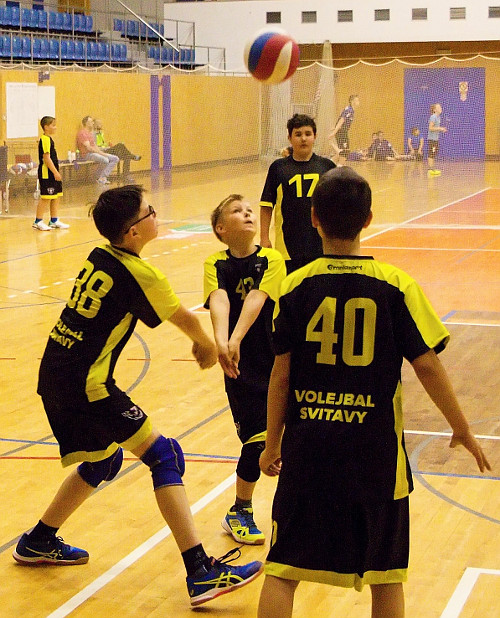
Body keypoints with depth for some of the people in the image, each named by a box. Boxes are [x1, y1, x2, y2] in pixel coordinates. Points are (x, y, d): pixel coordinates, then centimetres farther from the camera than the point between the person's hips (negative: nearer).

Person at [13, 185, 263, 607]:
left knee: (104, 461, 26)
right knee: (164, 456, -7)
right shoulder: (139, 274, -14)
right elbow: (185, 319, 3)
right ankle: (200, 573, -12)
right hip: (87, 384, -9)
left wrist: (198, 339, 21)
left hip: (55, 375, 9)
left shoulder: (98, 258, 9)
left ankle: (38, 543, 41)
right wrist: (207, 345, 23)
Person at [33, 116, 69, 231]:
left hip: (52, 173, 10)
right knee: (46, 198, -7)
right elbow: (46, 158, -20)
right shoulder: (45, 140, -15)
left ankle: (54, 220, 19)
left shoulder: (49, 139, 15)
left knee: (56, 196, 12)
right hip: (46, 174, -10)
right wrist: (55, 172, -20)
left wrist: (56, 172, 21)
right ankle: (38, 222, 0)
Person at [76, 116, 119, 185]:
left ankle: (104, 177, -9)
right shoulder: (82, 133, -13)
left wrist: (102, 152, 2)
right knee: (105, 160, -34)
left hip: (94, 152, 10)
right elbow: (88, 148, -20)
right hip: (86, 154, -10)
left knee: (115, 158, -2)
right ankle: (100, 178, -14)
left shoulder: (90, 133, 19)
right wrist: (101, 153, -17)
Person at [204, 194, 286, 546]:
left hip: (278, 361, 1)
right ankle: (240, 512, 16)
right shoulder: (216, 265, -4)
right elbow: (218, 300, -24)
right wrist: (220, 340, -43)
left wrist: (235, 340, -37)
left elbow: (256, 299, -21)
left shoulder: (272, 260, -5)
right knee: (257, 440, -7)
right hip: (241, 367, -1)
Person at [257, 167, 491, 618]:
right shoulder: (396, 286, -6)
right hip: (376, 451, 0)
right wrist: (462, 430, 6)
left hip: (308, 446, 1)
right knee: (386, 572, 14)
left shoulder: (297, 287, -3)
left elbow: (281, 374, -2)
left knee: (283, 568, 8)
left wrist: (273, 443, 9)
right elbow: (427, 365, -6)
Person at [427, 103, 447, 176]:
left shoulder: (438, 117, 14)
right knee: (431, 154, -9)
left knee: (434, 154, 11)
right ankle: (430, 169, -8)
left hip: (436, 139, 10)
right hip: (432, 138, -10)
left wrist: (442, 129, 9)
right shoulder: (433, 117, -14)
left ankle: (432, 168, 15)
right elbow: (430, 128, -19)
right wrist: (440, 128, -19)